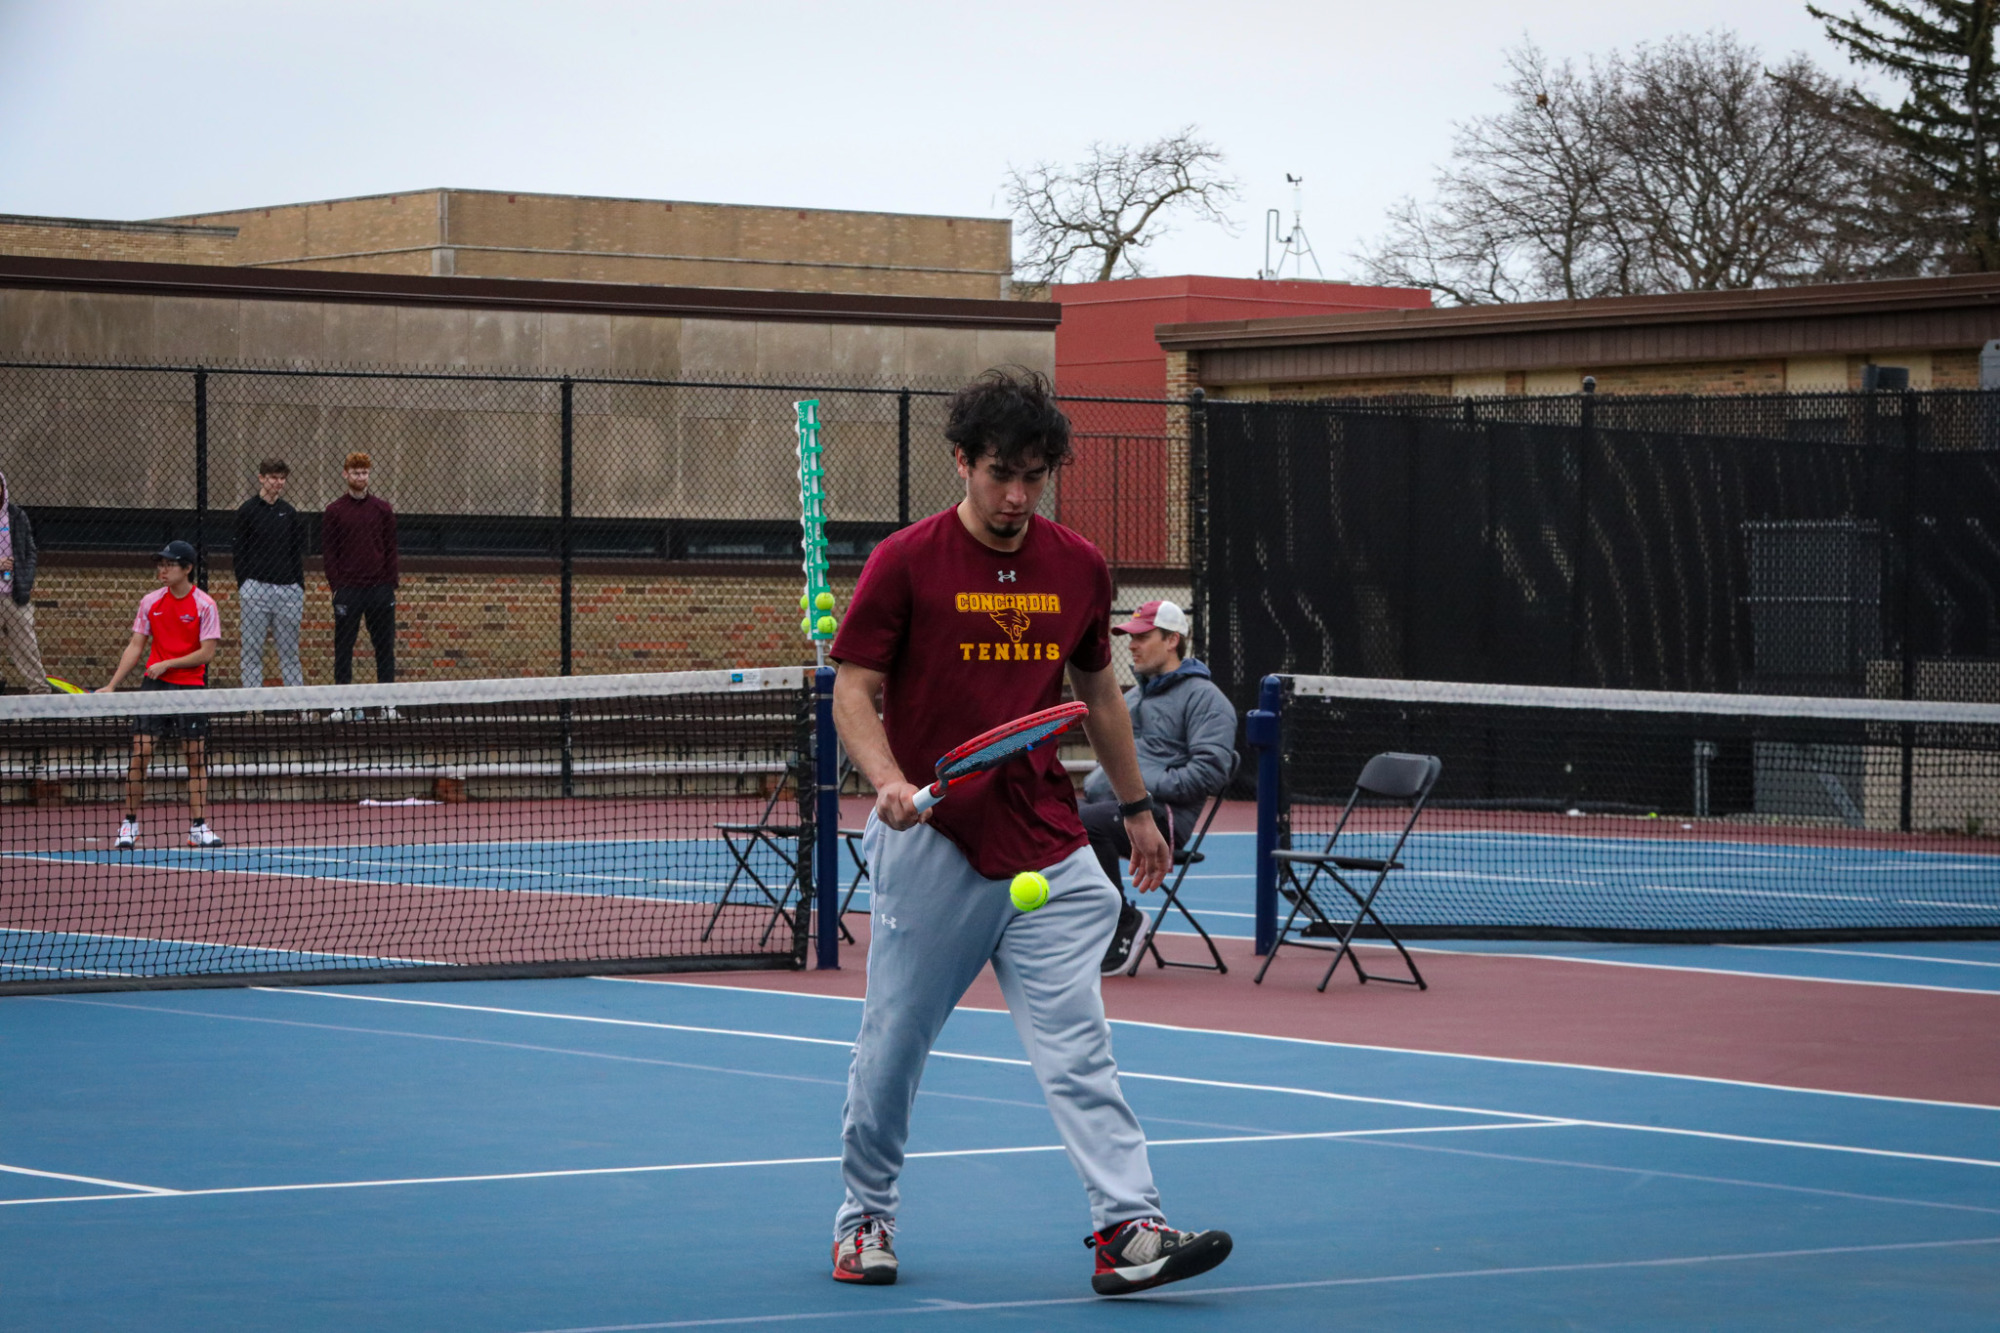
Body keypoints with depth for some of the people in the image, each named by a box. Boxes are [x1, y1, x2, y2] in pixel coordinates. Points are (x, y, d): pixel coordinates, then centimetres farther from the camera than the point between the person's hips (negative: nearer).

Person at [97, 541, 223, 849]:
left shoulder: (204, 605, -5)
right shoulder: (150, 602, 5)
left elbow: (207, 652, -8)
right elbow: (136, 646, 8)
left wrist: (167, 664, -15)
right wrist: (112, 685, 1)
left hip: (191, 687, -2)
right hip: (154, 685, 2)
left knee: (196, 755, 0)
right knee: (140, 751, -6)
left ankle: (198, 827, 6)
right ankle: (129, 825, 1)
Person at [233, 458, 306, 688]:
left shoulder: (290, 513, 13)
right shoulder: (247, 511, 2)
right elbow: (239, 554, 1)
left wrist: (301, 591, 10)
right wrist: (242, 590, -6)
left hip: (288, 590, 3)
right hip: (256, 589, -3)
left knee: (290, 653, 5)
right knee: (251, 652, -2)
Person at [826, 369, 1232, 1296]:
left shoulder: (1078, 568, 7)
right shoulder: (905, 564, -6)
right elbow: (854, 692, -5)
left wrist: (1136, 808, 23)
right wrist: (888, 780, -23)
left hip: (1045, 848, 3)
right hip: (929, 844, -3)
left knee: (1078, 1047, -7)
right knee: (893, 1046, 7)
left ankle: (1127, 1233, -14)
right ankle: (865, 1218, 25)